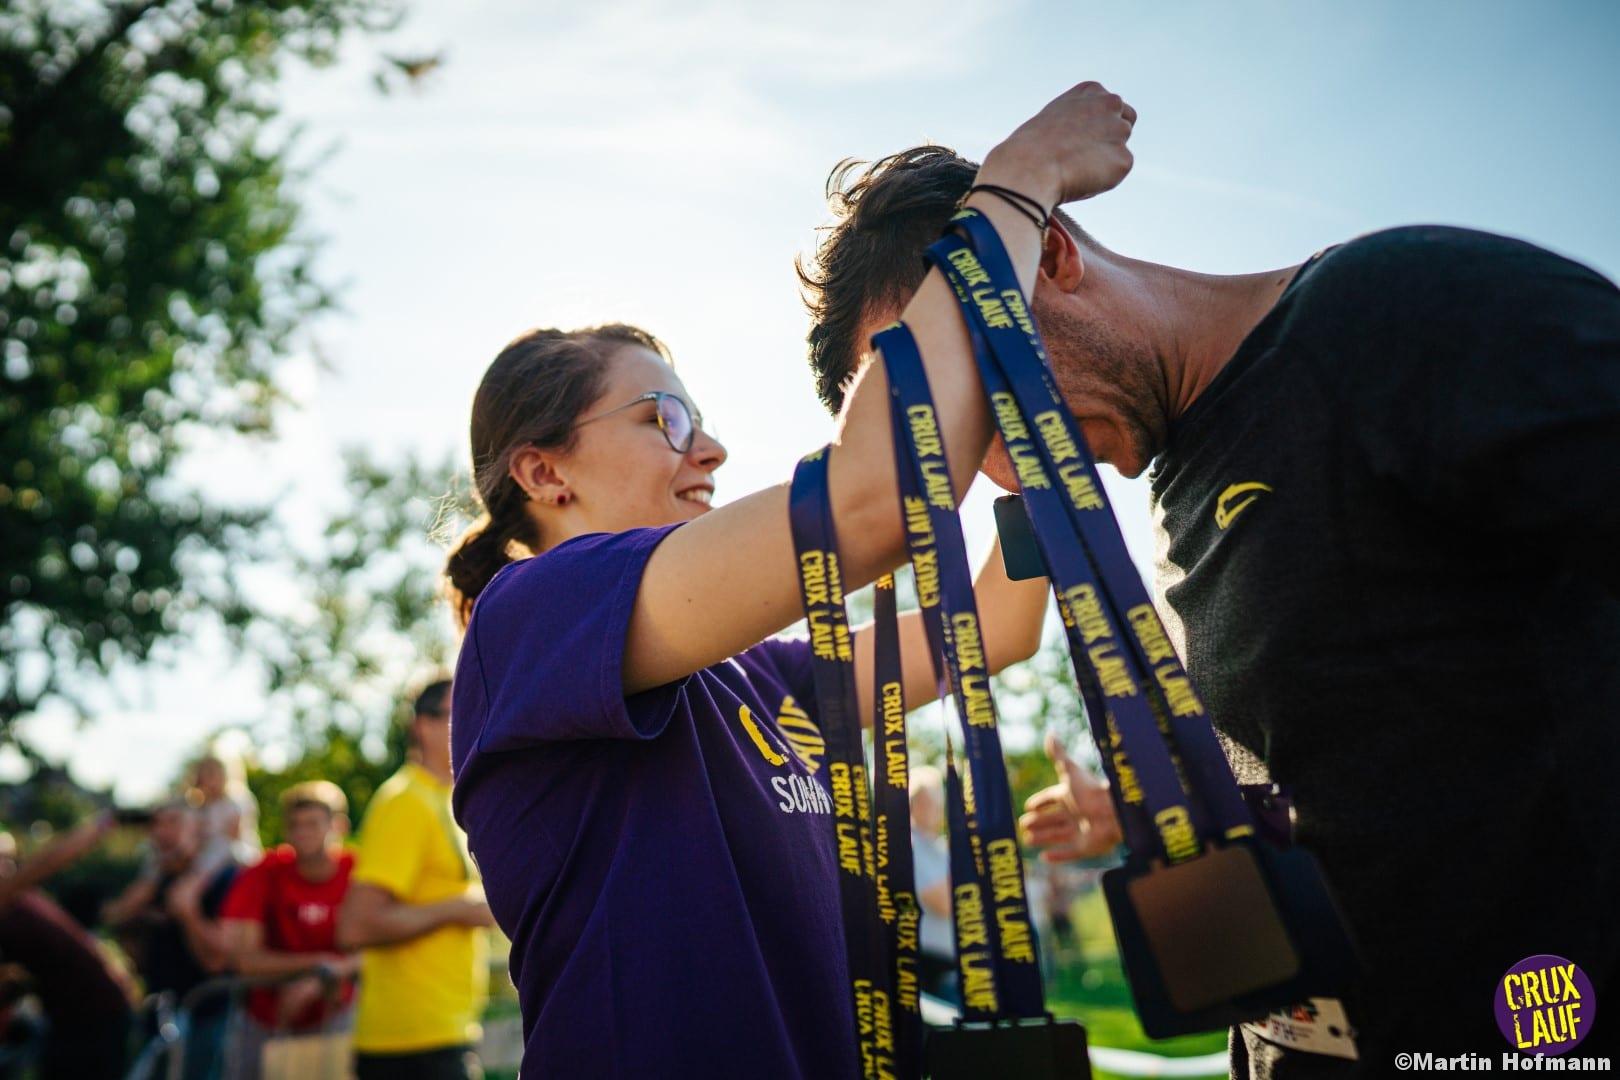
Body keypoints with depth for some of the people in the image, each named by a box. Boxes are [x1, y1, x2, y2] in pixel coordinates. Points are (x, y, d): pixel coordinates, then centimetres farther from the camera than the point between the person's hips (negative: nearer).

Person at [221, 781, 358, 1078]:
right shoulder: (263, 875, -17)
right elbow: (244, 958, -22)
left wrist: (319, 983, -30)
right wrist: (319, 964, -27)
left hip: (333, 1013, 0)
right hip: (269, 1018, 0)